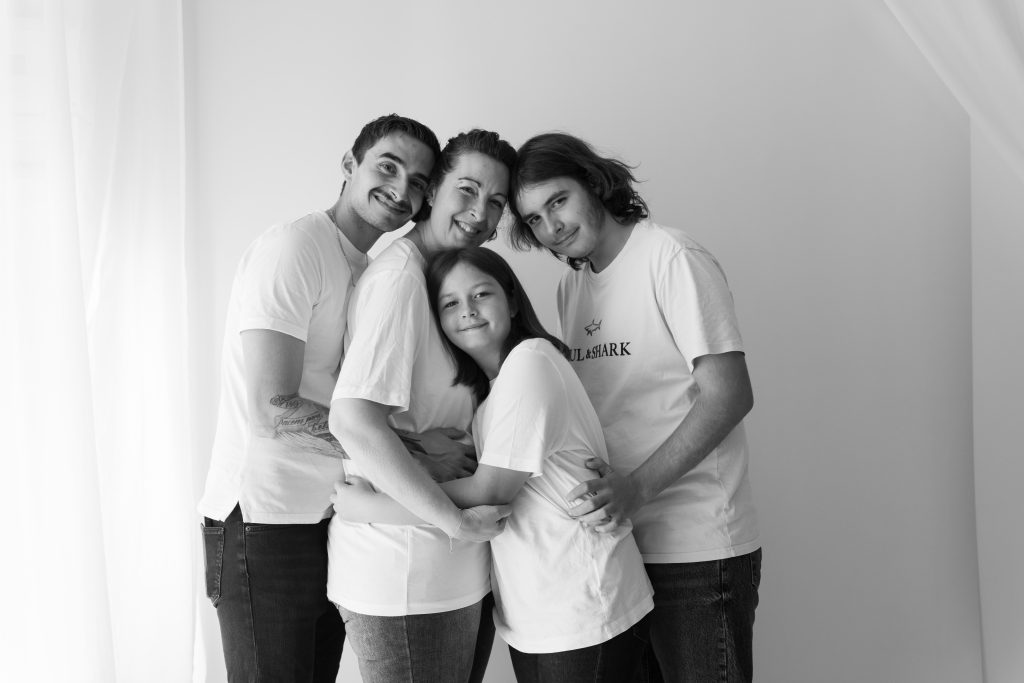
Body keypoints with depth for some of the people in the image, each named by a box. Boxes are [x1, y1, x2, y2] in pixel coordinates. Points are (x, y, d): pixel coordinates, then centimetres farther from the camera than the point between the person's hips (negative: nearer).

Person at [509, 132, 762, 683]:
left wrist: (637, 487, -24)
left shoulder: (670, 258, -9)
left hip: (696, 551, -6)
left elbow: (728, 396, -16)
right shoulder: (570, 287, 13)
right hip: (615, 540, 7)